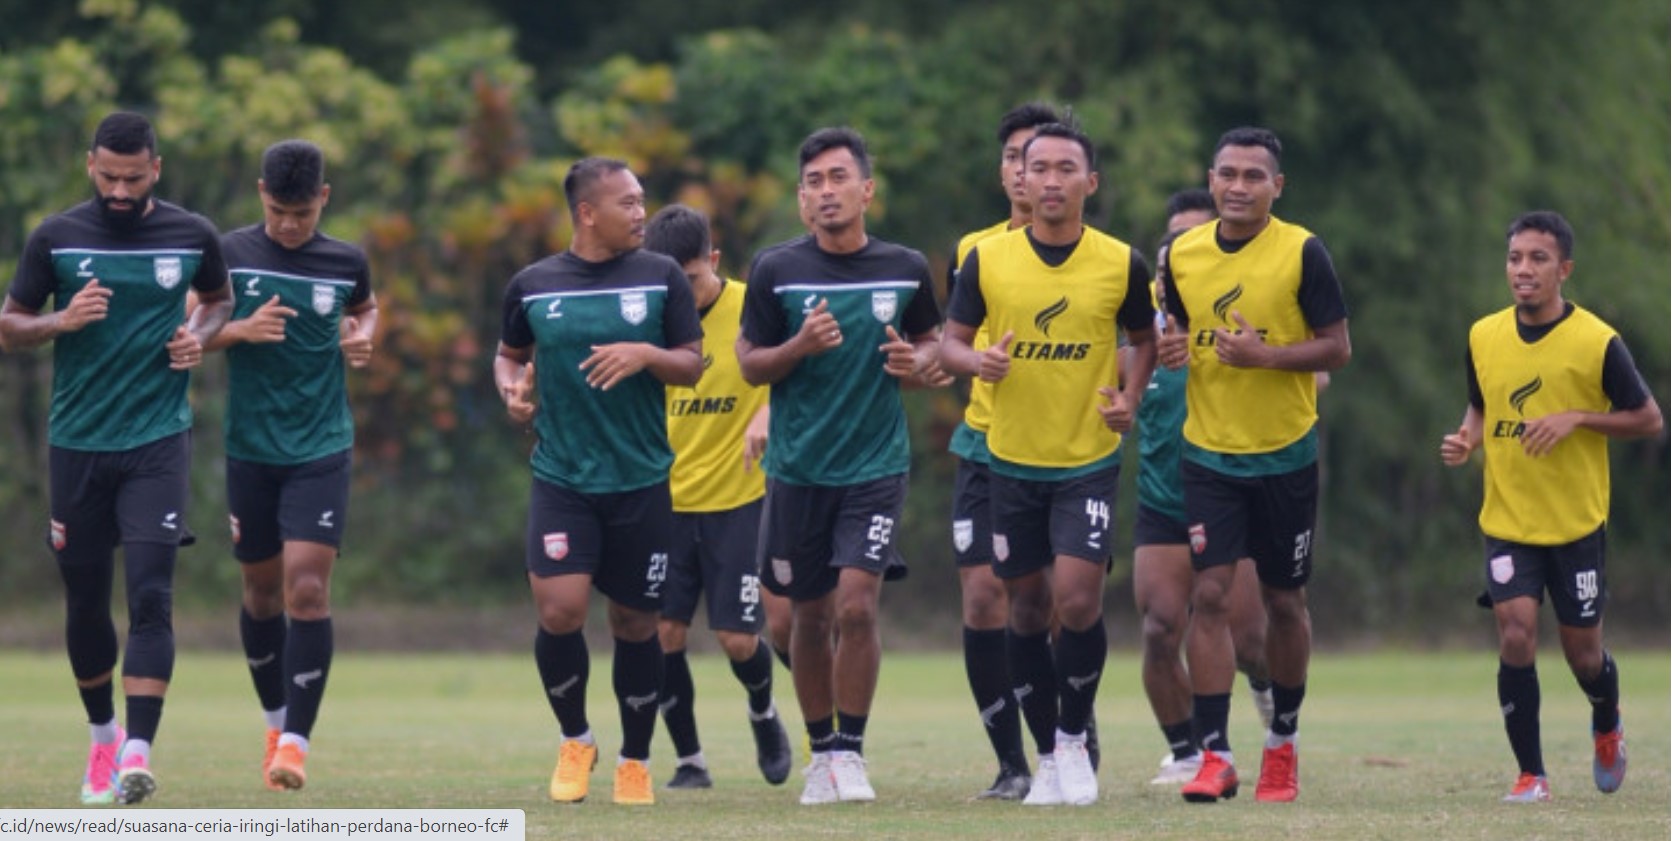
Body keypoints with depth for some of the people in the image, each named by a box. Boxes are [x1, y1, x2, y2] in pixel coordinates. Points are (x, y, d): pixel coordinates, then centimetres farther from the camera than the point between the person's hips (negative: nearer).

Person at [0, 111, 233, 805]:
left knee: (150, 596, -15)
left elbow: (218, 300, 21)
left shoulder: (191, 236, 2)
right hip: (77, 442, 1)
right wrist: (61, 321, -15)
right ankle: (103, 737, 29)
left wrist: (201, 336, -1)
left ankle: (138, 753, -20)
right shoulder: (56, 238, -1)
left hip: (158, 441, -1)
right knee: (85, 603, 9)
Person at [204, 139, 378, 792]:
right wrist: (239, 331, -16)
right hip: (250, 447, 1)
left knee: (307, 586, -13)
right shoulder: (229, 255, -3)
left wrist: (362, 337, 2)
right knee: (262, 589, 10)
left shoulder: (345, 262, 2)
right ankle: (276, 723, 30)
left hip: (321, 450, -1)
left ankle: (296, 741, -11)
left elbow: (366, 307, 24)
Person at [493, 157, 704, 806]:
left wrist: (644, 355, -16)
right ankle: (575, 740, 9)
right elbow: (509, 354, 19)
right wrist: (512, 390, -2)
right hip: (560, 478, 0)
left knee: (636, 624, 5)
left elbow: (692, 365, 3)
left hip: (641, 480, 0)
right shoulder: (533, 285, 3)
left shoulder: (661, 277, 1)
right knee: (558, 610, -15)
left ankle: (635, 761, 23)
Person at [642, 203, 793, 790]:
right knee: (664, 632, -5)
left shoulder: (753, 310, -9)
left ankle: (764, 716, 29)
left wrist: (768, 415, -24)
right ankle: (689, 761, 11)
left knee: (738, 639, -4)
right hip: (665, 501, 2)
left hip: (737, 500, -2)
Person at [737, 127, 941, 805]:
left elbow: (930, 339, 15)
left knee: (856, 605, -15)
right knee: (809, 617, 8)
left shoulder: (905, 268, 0)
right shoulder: (776, 270, -4)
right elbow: (750, 365, 1)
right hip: (798, 469, 1)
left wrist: (916, 362, -8)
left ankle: (851, 753, -3)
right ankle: (821, 754, 24)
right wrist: (800, 346, -18)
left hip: (876, 465, -1)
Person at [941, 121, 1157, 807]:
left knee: (1077, 598, -15)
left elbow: (1143, 339, 10)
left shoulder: (1122, 264, -4)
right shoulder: (987, 260, -4)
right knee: (1028, 608, 7)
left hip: (1090, 460, -2)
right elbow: (950, 341, 3)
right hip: (1012, 461, 2)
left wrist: (1129, 398, -7)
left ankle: (1073, 738, 8)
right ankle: (1046, 755, 21)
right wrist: (975, 360, -19)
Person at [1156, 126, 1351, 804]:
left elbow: (1338, 348, -9)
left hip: (1285, 454, -2)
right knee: (1210, 594, -10)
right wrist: (1172, 349, -7)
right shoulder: (1181, 255, 2)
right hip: (1208, 452, 2)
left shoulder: (1302, 253, -9)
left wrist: (1262, 353, -23)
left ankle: (1283, 743, 28)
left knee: (1284, 601, 9)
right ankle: (1214, 757, -11)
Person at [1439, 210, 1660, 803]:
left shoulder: (1597, 342, -12)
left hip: (1577, 524, -2)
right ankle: (1530, 775, -3)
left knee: (1582, 651, 7)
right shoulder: (1483, 337, -1)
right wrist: (1466, 440, -5)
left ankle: (1607, 730, 42)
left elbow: (1649, 420, -5)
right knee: (1516, 635, -15)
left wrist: (1577, 419, -18)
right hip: (1507, 522, 2)